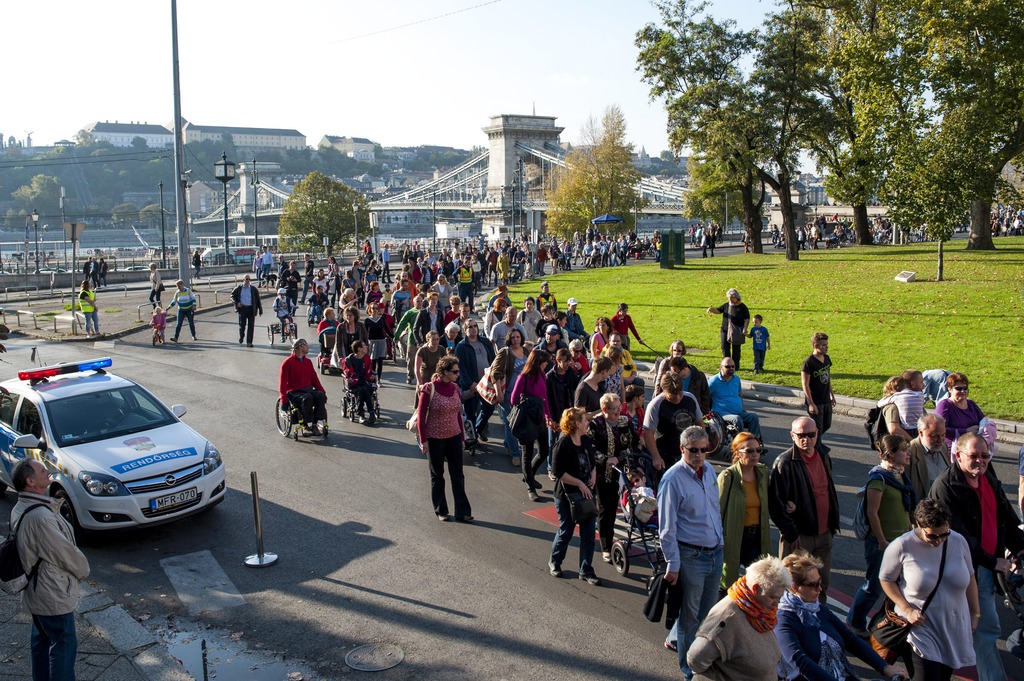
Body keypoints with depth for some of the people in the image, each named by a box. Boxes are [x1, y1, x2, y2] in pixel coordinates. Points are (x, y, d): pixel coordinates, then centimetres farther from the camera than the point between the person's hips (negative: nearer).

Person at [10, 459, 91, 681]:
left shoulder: (20, 509, 1)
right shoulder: (41, 517, -30)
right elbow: (66, 553, -22)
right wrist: (83, 569, -4)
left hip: (35, 590, 10)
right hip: (53, 596, -10)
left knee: (42, 639, 23)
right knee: (64, 645, 5)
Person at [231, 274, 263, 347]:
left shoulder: (254, 289, 3)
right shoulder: (238, 288, 4)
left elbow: (258, 300, 6)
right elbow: (232, 295, 13)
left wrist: (260, 310, 3)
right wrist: (236, 303, -5)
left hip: (251, 309, 0)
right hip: (242, 308, 0)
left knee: (251, 326, -2)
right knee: (242, 325, 1)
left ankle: (249, 342, 3)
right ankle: (241, 337, 30)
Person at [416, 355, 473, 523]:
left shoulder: (455, 388, 2)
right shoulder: (429, 388, -14)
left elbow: (458, 414, 9)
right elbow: (420, 415, -11)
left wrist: (462, 438, 10)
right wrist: (423, 440, -12)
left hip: (454, 437, 5)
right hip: (435, 438, -4)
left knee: (458, 475, 5)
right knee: (437, 475, 11)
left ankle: (462, 512, 11)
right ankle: (440, 511, 24)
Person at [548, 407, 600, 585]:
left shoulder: (587, 440, 4)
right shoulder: (563, 444, -18)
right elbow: (559, 472, -19)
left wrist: (593, 475, -1)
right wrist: (580, 483, -20)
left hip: (587, 493, 6)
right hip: (567, 495, -6)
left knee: (589, 533, 6)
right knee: (565, 531, 9)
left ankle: (586, 571, 18)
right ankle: (554, 562, 34)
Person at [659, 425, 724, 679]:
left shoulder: (709, 470, 3)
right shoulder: (673, 479, -19)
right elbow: (667, 528, -16)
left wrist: (720, 543, 17)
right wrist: (673, 565, -14)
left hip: (715, 552, 7)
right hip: (691, 556, -6)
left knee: (709, 611, 19)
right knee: (690, 616, 8)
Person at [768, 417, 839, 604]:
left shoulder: (824, 457, 7)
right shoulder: (784, 463, -15)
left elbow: (830, 492, 16)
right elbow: (776, 503, -17)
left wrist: (834, 523, 4)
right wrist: (791, 534, -17)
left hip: (824, 533, 6)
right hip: (798, 536, -6)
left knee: (822, 582, 15)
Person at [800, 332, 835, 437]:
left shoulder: (826, 358, 4)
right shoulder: (809, 362, -20)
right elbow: (805, 384, -19)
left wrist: (832, 395, 18)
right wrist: (811, 404, -21)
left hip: (826, 400, 8)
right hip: (815, 402, -8)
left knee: (827, 425, 18)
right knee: (817, 428, 0)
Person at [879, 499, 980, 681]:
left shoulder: (958, 541, -5)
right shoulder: (902, 546, -17)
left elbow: (970, 578, 9)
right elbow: (886, 579, -6)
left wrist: (975, 613, 15)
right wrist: (907, 610, -15)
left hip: (954, 627, 4)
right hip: (921, 625, -4)